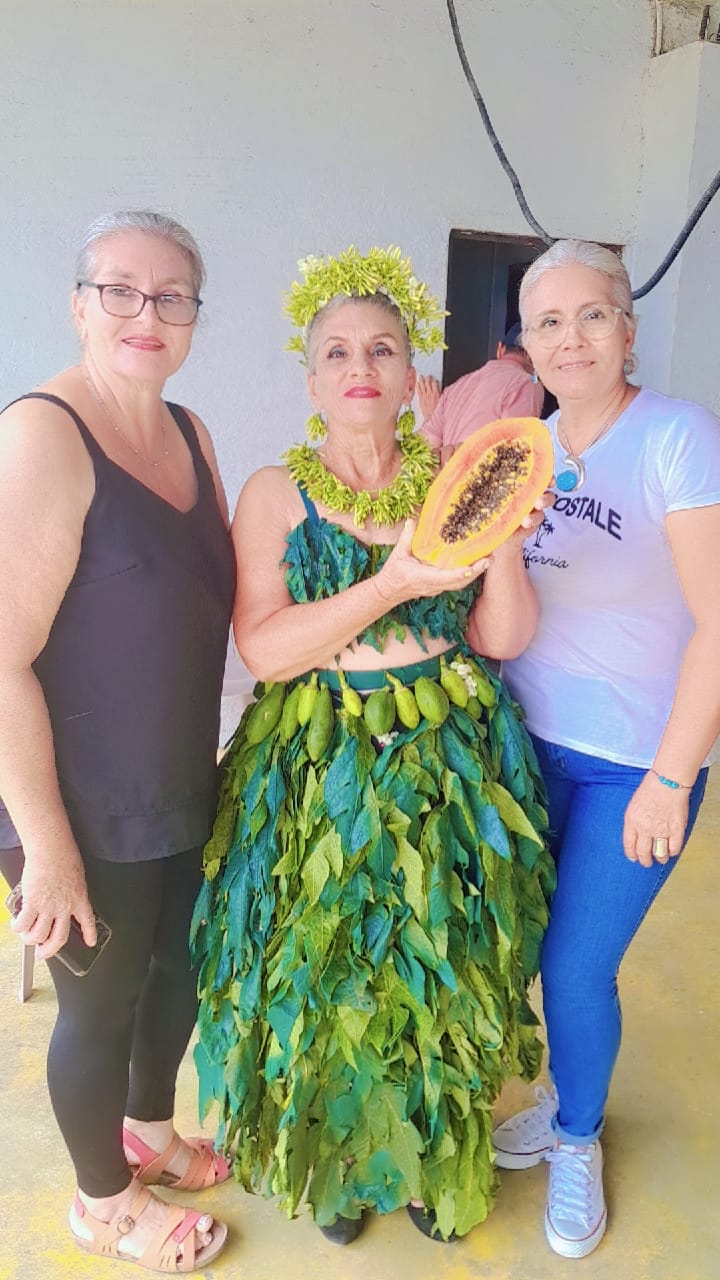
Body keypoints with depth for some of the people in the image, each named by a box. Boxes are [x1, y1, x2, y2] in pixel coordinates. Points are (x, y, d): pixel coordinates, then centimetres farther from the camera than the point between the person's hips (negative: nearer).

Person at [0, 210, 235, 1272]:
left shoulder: (188, 433, 4)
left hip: (187, 792, 8)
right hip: (88, 814, -7)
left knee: (177, 970, 25)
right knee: (101, 1005, 15)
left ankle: (150, 1130, 56)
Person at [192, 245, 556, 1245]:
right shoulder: (275, 494, -3)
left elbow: (503, 638, -1)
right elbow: (263, 648, -14)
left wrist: (503, 546, -20)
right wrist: (391, 586, -25)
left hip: (448, 765, 2)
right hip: (318, 773, -1)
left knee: (437, 972, 12)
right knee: (328, 975, 10)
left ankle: (431, 1154, 41)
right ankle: (337, 1159, 40)